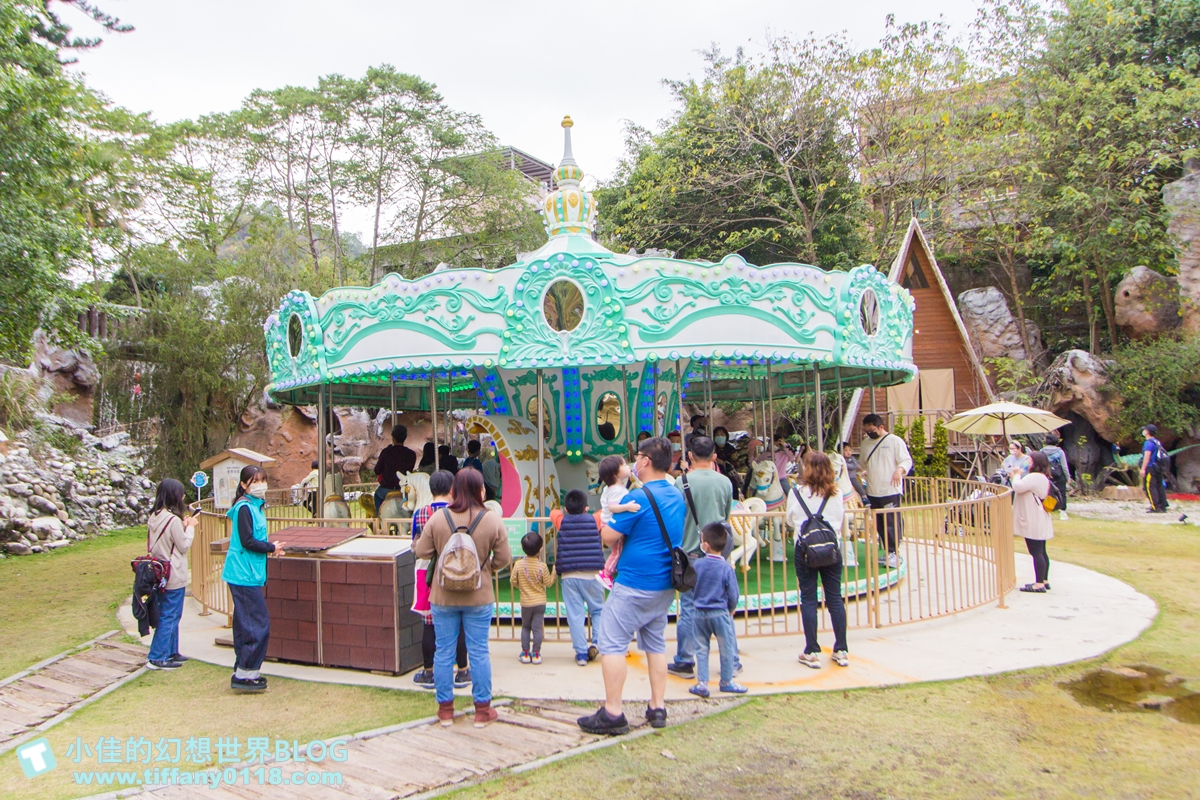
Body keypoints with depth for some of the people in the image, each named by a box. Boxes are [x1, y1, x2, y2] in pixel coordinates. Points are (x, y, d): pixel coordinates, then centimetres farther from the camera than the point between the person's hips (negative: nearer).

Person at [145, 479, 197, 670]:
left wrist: (184, 525, 9)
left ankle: (171, 652, 27)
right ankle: (158, 658, 4)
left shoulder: (154, 517, 5)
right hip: (174, 576, -9)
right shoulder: (173, 520, -21)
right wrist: (190, 527, 1)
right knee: (169, 616, 0)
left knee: (169, 615, 18)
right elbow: (184, 545, -12)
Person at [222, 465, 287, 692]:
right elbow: (247, 541, -18)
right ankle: (243, 675, -1)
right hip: (244, 574, -10)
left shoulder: (255, 506, 14)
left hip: (246, 574, 10)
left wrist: (270, 546, 2)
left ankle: (242, 672, 22)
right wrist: (272, 547, -7)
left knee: (245, 623, 14)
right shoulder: (244, 507, -14)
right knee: (259, 624, -7)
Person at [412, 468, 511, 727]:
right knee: (479, 652, 8)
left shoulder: (437, 519, -9)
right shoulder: (492, 520, -10)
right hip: (479, 598, -1)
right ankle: (482, 710, 16)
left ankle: (445, 709, 21)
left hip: (443, 597, 1)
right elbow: (503, 558, -5)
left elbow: (421, 552, -3)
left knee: (443, 652, 11)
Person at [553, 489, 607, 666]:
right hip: (592, 574, 0)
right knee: (598, 610, 17)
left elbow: (553, 511, 29)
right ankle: (597, 642, 2)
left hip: (569, 576, 0)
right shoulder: (594, 520, 4)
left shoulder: (562, 521, 7)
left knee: (575, 615, 3)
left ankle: (581, 653, 3)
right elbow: (608, 510, 23)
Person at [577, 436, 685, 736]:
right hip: (666, 585, 8)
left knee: (612, 643, -1)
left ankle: (612, 713, 0)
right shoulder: (678, 496, 7)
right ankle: (657, 708, 20)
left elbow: (609, 537, -15)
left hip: (635, 585, -8)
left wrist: (605, 523, 7)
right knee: (656, 643, 17)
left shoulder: (638, 497, -18)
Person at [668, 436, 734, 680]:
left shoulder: (682, 481, -9)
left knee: (689, 608, 5)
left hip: (691, 552, -2)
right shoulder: (725, 482, -1)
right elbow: (727, 517, 12)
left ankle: (684, 661, 12)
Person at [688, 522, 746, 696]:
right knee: (726, 648, 13)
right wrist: (731, 609, 10)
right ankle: (726, 682, 24)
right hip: (720, 613, -2)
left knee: (701, 648, 12)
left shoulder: (698, 564, -6)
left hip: (700, 613, 3)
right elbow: (733, 594, -9)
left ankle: (702, 683, 12)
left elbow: (692, 588, 4)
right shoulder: (727, 568, -14)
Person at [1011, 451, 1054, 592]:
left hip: (1033, 523, -11)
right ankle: (1044, 581, 23)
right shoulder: (1043, 478, 17)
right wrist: (1016, 476, 5)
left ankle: (1039, 584, -7)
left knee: (1036, 552, -8)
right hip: (1038, 522, 11)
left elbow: (1018, 487, -29)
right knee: (1041, 552, 16)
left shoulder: (1034, 477, -19)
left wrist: (1017, 475, -11)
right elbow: (1023, 488, 17)